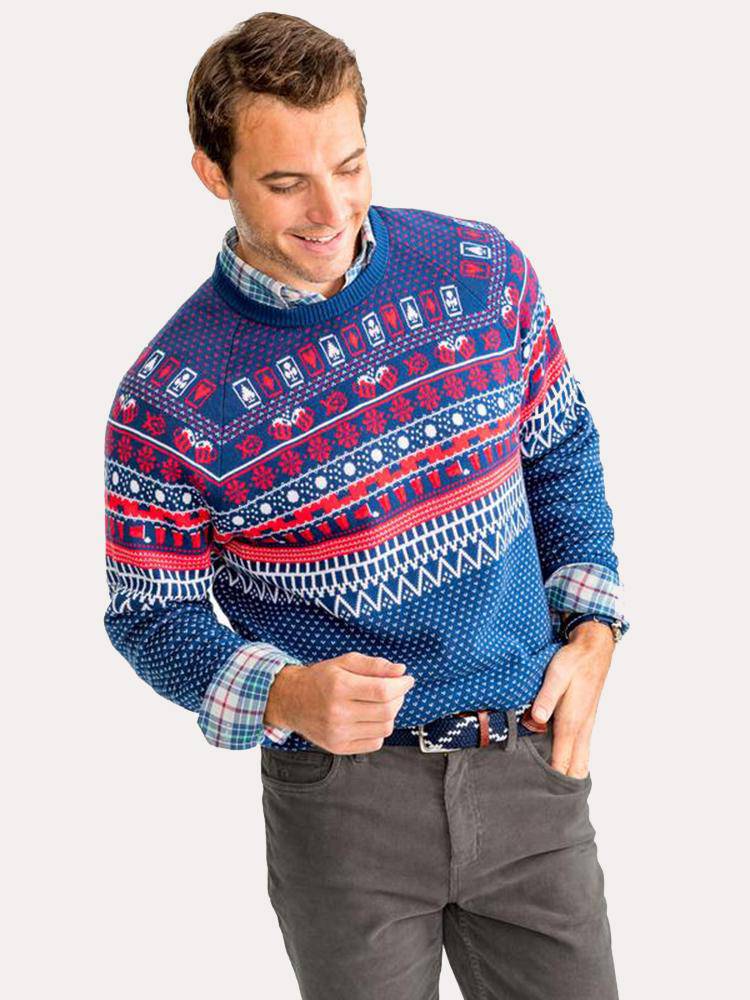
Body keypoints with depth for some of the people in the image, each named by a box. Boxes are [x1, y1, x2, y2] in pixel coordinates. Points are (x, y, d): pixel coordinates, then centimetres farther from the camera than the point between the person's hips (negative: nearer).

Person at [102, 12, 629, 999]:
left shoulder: (485, 270, -4)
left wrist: (592, 629, 0)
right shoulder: (169, 400, -13)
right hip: (343, 795, -2)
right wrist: (288, 696, -23)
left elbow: (562, 449, 11)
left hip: (528, 767, 3)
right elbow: (152, 616, -4)